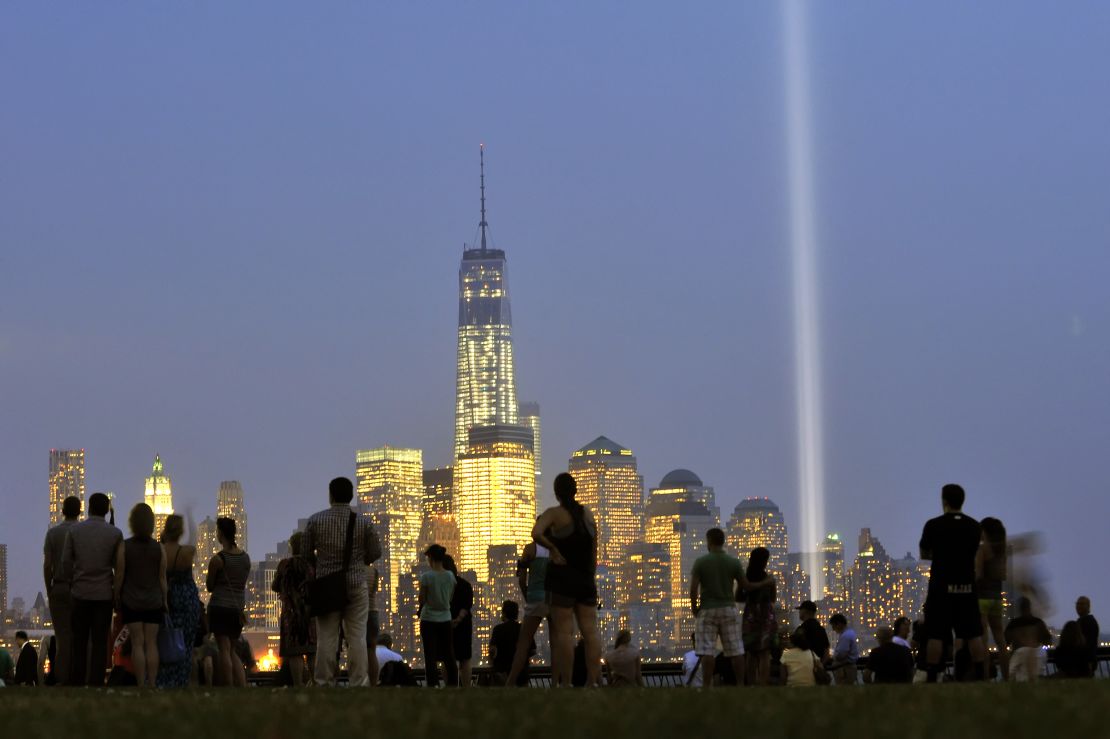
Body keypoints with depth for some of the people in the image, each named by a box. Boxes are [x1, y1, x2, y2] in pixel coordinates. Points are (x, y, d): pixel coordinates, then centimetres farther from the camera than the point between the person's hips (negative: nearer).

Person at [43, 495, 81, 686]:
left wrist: (49, 591, 8)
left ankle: (62, 679, -3)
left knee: (63, 636, 1)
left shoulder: (53, 532, 0)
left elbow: (47, 565, -1)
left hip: (59, 588, 1)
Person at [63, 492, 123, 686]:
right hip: (104, 592, -1)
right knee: (100, 641, 3)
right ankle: (96, 682, -1)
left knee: (78, 640, 8)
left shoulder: (74, 530, -4)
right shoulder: (115, 533, -6)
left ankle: (77, 681, 6)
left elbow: (66, 561, 0)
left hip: (80, 591, 1)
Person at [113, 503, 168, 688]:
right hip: (154, 602, 2)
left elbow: (119, 576, -6)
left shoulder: (124, 547, -8)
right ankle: (152, 684, 4)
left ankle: (141, 685, -5)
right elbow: (162, 578, 1)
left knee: (137, 643, 0)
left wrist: (117, 599, 6)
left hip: (131, 602, -1)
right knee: (152, 644, 5)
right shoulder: (159, 548, -3)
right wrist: (165, 600, 11)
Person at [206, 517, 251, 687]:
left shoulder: (217, 560, -12)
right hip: (238, 608, 6)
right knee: (232, 651, 15)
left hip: (219, 607, -6)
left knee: (224, 650, -4)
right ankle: (243, 686, 1)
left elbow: (209, 587, -2)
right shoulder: (246, 558, 6)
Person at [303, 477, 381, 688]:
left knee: (326, 639, 2)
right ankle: (359, 684, -2)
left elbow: (307, 554, 5)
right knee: (357, 638, 1)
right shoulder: (363, 522, -2)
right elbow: (375, 553, 5)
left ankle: (324, 685, 1)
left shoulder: (316, 520, -2)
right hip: (356, 584, 0)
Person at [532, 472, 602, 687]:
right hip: (586, 580, 5)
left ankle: (565, 683, -8)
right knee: (590, 631, 2)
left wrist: (553, 549, -10)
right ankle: (593, 681, -1)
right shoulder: (587, 514, 11)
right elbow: (594, 552, 13)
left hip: (562, 578, -5)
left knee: (563, 632, -5)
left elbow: (536, 534, -25)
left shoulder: (554, 514, -5)